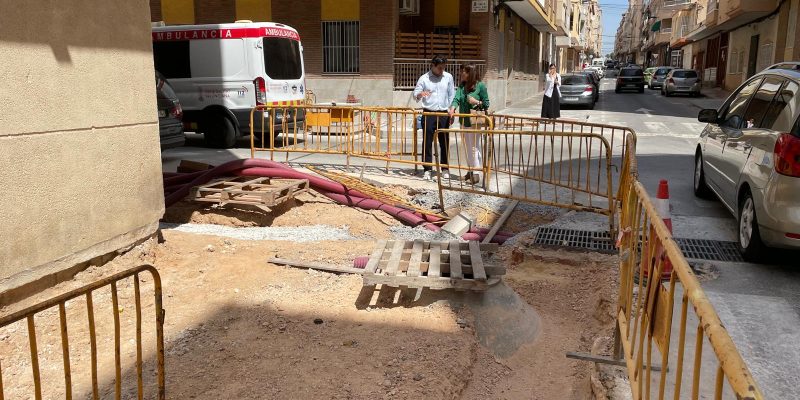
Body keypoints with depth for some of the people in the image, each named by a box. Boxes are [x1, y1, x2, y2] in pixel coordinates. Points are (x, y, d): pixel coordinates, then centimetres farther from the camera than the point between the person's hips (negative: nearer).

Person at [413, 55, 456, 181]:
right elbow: (415, 95, -2)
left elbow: (452, 96, 10)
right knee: (427, 142, -2)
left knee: (444, 142, 6)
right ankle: (427, 169, 4)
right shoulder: (424, 78, -1)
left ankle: (445, 168, 16)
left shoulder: (448, 77, 5)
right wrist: (421, 94, -25)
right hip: (428, 114, -2)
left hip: (443, 114, 2)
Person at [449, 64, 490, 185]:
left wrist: (476, 102, -18)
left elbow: (486, 104, -2)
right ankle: (470, 171, 24)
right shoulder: (462, 86, 8)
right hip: (464, 121, 6)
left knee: (474, 147, -4)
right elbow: (456, 98, -5)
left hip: (474, 121, -6)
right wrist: (452, 108, -23)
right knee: (467, 147, 13)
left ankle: (476, 175, 0)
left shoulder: (480, 86, -7)